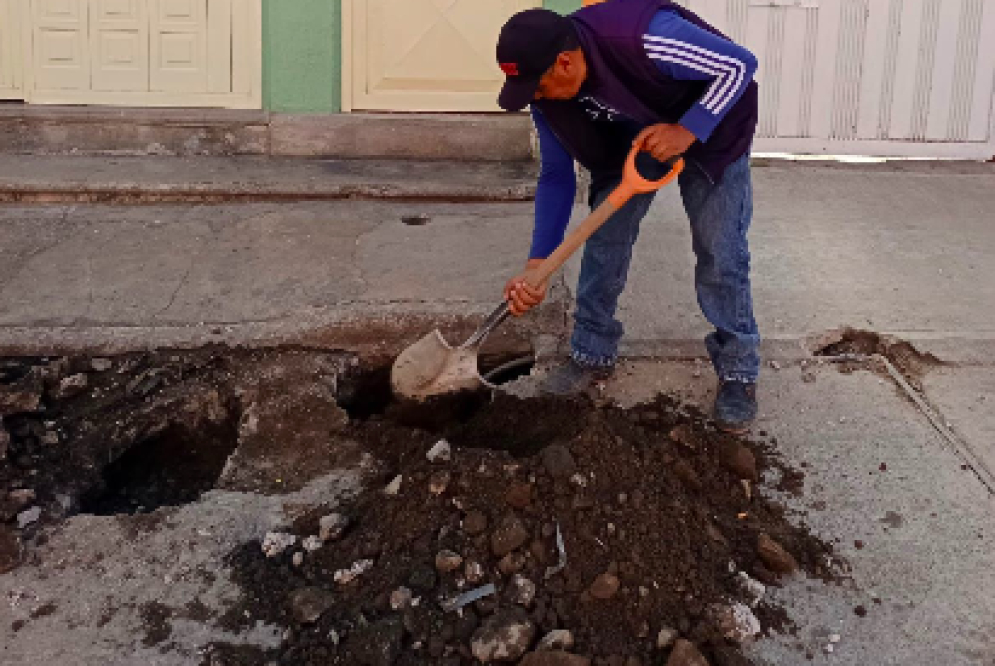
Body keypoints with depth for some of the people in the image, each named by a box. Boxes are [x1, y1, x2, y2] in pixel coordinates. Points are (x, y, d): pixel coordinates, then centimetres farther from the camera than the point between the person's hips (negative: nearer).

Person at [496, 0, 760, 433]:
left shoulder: (644, 36, -42)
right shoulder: (546, 92, -22)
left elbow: (741, 64, -30)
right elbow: (556, 176, -12)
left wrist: (686, 131, -41)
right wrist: (537, 265, -19)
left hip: (711, 124, -5)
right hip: (627, 135, 5)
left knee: (719, 250, -9)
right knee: (605, 238, 0)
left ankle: (738, 371, 6)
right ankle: (593, 355, 17)